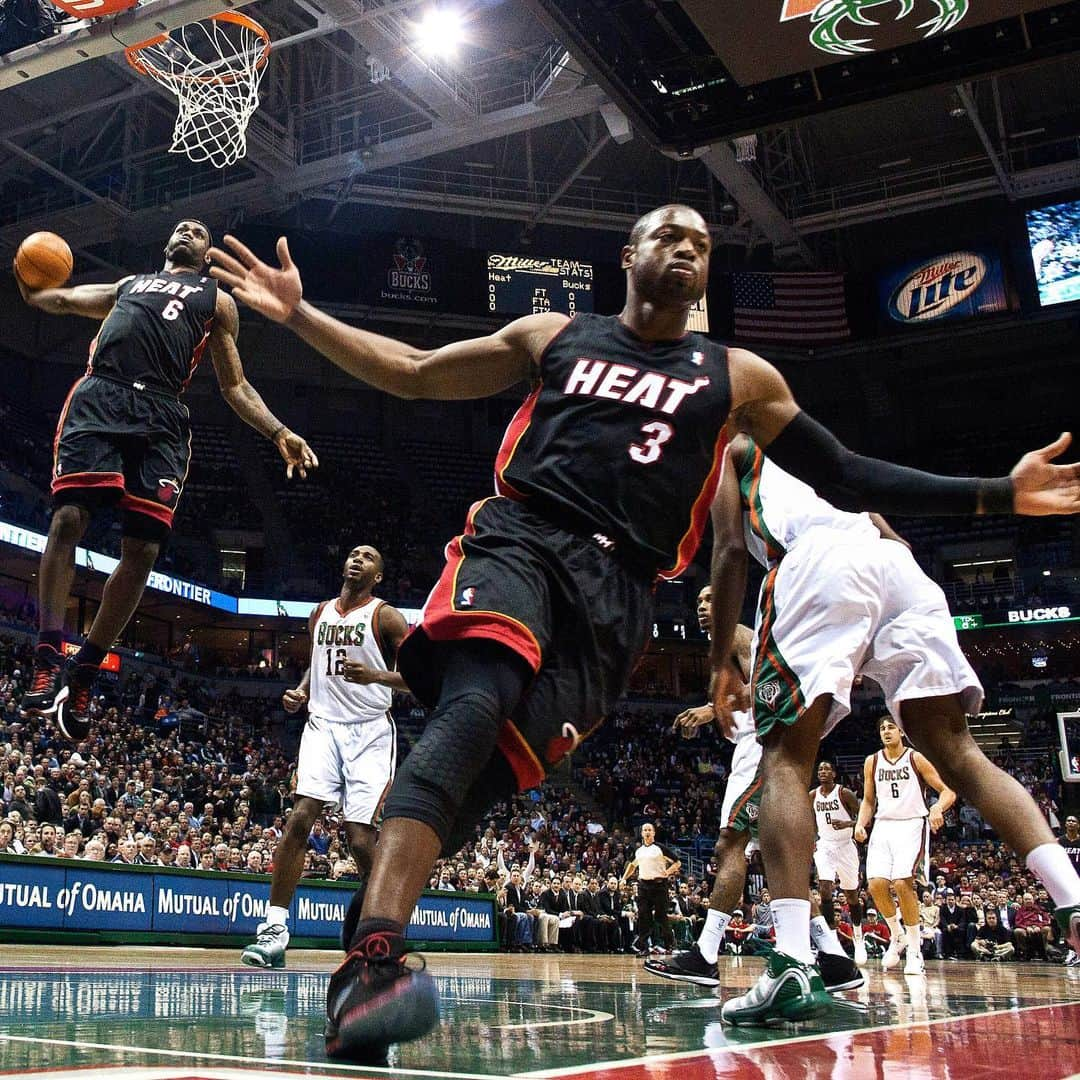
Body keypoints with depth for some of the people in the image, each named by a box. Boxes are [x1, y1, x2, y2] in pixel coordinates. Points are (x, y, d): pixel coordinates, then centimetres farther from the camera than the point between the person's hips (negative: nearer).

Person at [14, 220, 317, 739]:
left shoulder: (217, 298, 27)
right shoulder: (130, 282, 34)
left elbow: (235, 386, 22)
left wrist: (279, 433, 8)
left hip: (161, 416, -1)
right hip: (98, 397, 1)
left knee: (142, 550, -10)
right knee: (67, 519, -18)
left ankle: (82, 674, 0)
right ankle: (48, 660, -14)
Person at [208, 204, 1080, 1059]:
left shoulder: (737, 376, 19)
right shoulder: (552, 337, 19)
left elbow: (845, 479, 18)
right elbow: (412, 374, 22)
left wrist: (999, 495, 10)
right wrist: (299, 314, 15)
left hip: (617, 591, 2)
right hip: (520, 539, -2)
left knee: (492, 773, -10)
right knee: (474, 704, -32)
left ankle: (357, 956, 2)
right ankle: (375, 953, -42)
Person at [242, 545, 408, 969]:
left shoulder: (385, 616, -2)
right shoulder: (320, 613, 15)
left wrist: (374, 675, -23)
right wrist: (301, 691, 9)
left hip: (369, 731, -4)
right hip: (323, 725, 4)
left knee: (360, 837, -7)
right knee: (300, 818, -14)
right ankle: (274, 931, -12)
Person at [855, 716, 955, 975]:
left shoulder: (916, 759, -2)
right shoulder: (872, 762, 10)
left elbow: (948, 792, -3)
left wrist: (937, 808, -25)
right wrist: (861, 823, 0)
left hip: (912, 826, -4)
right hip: (883, 826, 4)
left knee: (902, 884, -20)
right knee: (876, 884, -12)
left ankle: (914, 950, -6)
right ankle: (897, 935, 14)